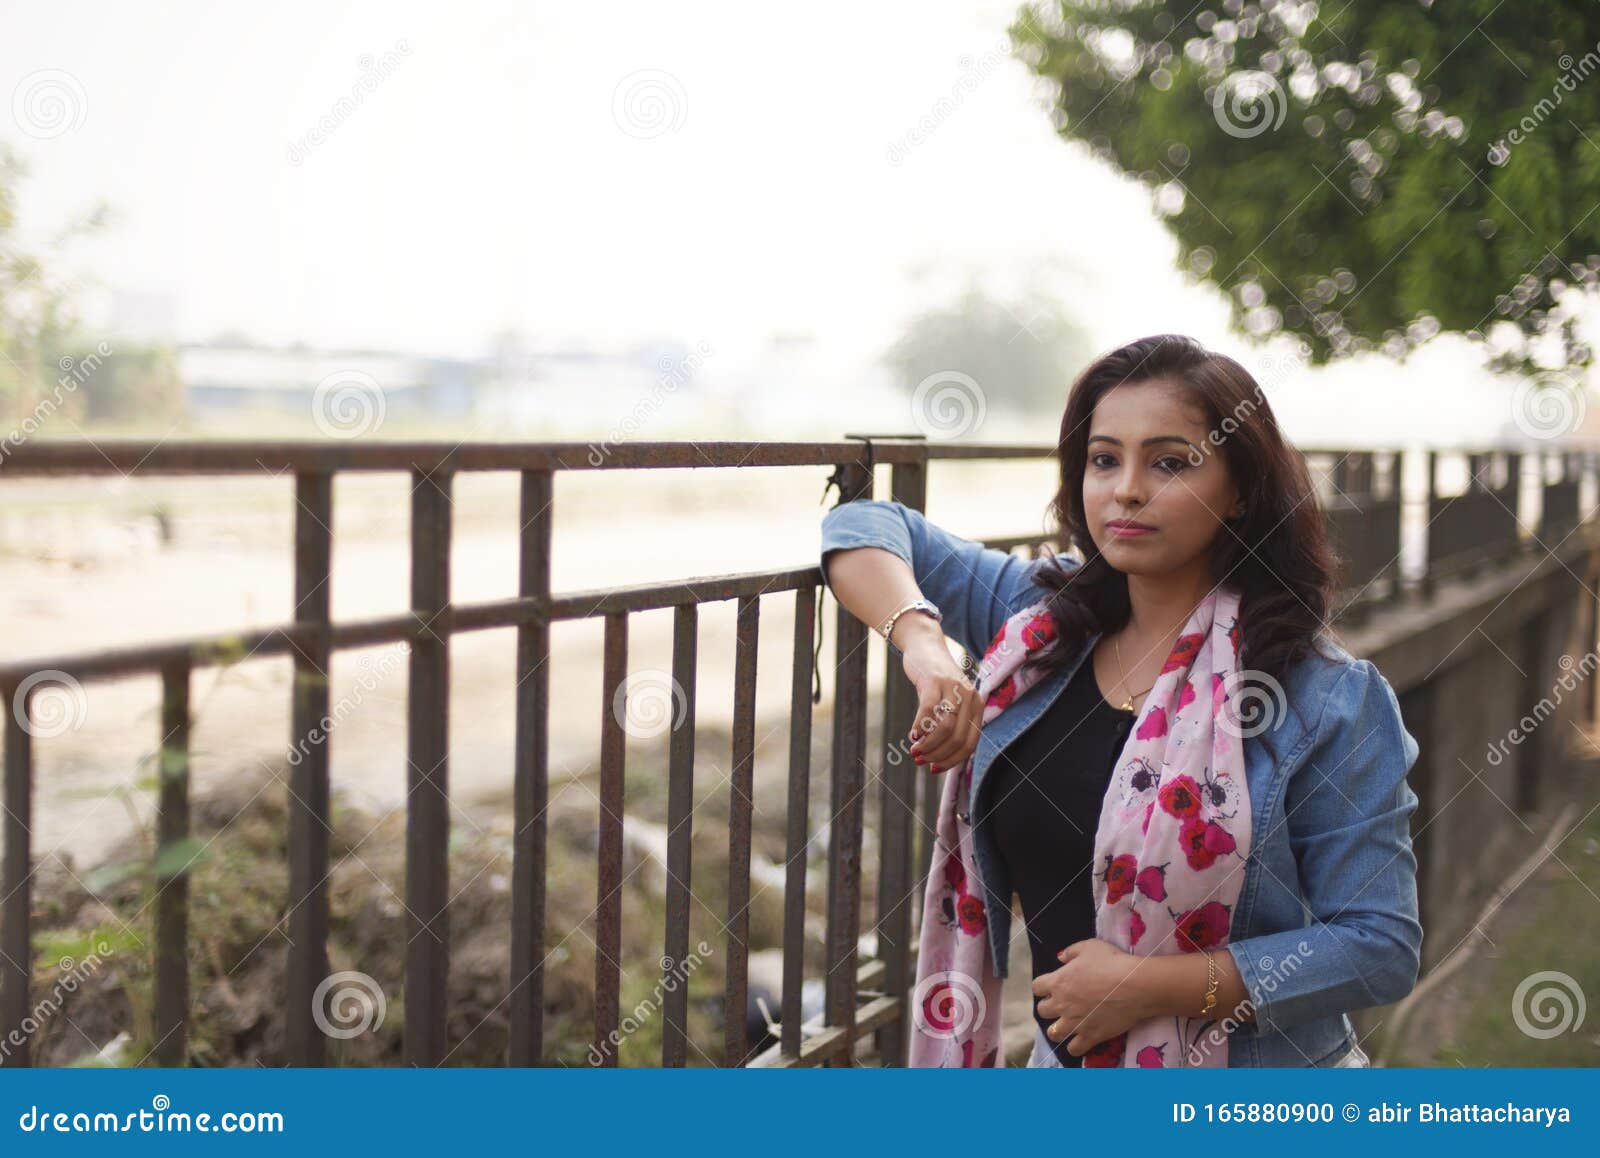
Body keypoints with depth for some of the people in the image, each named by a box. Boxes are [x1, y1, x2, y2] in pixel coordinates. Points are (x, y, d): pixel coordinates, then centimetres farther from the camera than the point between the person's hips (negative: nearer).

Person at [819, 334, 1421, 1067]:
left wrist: (1152, 985, -24)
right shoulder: (1042, 617, -1)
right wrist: (921, 640, -16)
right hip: (1065, 1063, 5)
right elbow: (866, 529, 5)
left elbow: (1381, 947, -17)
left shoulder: (1326, 699, -16)